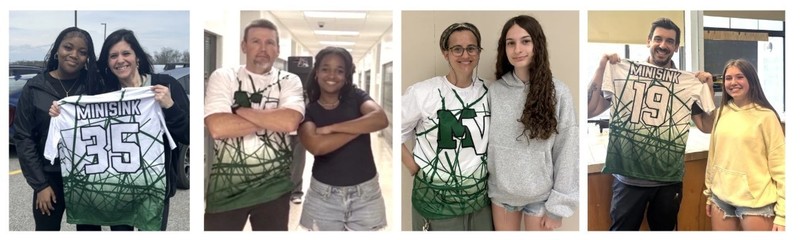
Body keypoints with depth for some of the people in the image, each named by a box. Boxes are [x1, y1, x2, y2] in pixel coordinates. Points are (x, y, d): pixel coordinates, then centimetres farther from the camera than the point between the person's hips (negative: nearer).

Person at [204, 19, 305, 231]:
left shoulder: (290, 81, 1)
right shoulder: (223, 77, -1)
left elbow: (290, 122, -19)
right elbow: (217, 127, -18)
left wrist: (239, 110, -14)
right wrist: (273, 120, -14)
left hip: (274, 186, 1)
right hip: (227, 185, -1)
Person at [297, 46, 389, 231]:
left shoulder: (356, 97, 0)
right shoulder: (308, 110, -1)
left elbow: (381, 119, -22)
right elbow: (316, 146, -21)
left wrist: (330, 128, -20)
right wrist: (361, 127, -17)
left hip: (365, 193, 0)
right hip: (324, 195, 0)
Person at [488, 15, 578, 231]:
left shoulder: (558, 93, -10)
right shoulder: (494, 91, -3)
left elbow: (566, 152, -8)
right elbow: (485, 142, 2)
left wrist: (558, 205, -8)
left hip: (540, 195, -2)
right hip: (501, 192, 2)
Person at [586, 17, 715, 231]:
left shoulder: (689, 83, 4)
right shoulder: (623, 72, -3)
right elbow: (589, 111, -7)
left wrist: (708, 87, -4)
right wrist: (602, 68, -12)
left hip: (668, 181, 3)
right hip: (628, 179, -2)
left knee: (664, 230, 20)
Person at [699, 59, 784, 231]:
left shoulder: (765, 116, -8)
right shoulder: (721, 113, 6)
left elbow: (779, 165, -9)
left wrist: (782, 214, -11)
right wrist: (709, 193, 16)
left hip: (755, 202, -4)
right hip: (721, 199, 5)